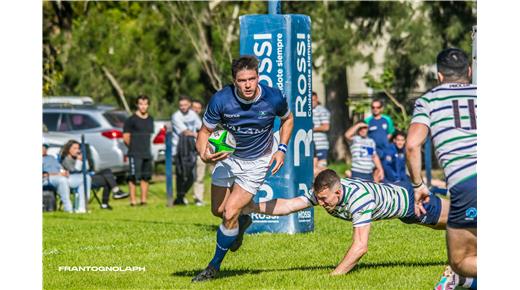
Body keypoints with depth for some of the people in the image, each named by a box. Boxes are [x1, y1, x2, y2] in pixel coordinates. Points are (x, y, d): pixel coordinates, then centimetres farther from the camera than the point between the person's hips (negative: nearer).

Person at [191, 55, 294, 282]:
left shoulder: (274, 98, -22)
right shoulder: (220, 100, -24)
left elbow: (287, 118, 3)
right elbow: (205, 132, -13)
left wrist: (282, 148, -8)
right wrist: (204, 154, -34)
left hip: (257, 162, -2)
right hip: (229, 157, 2)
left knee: (230, 214, -12)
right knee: (218, 210, 10)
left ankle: (214, 267, 7)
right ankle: (243, 221, 48)